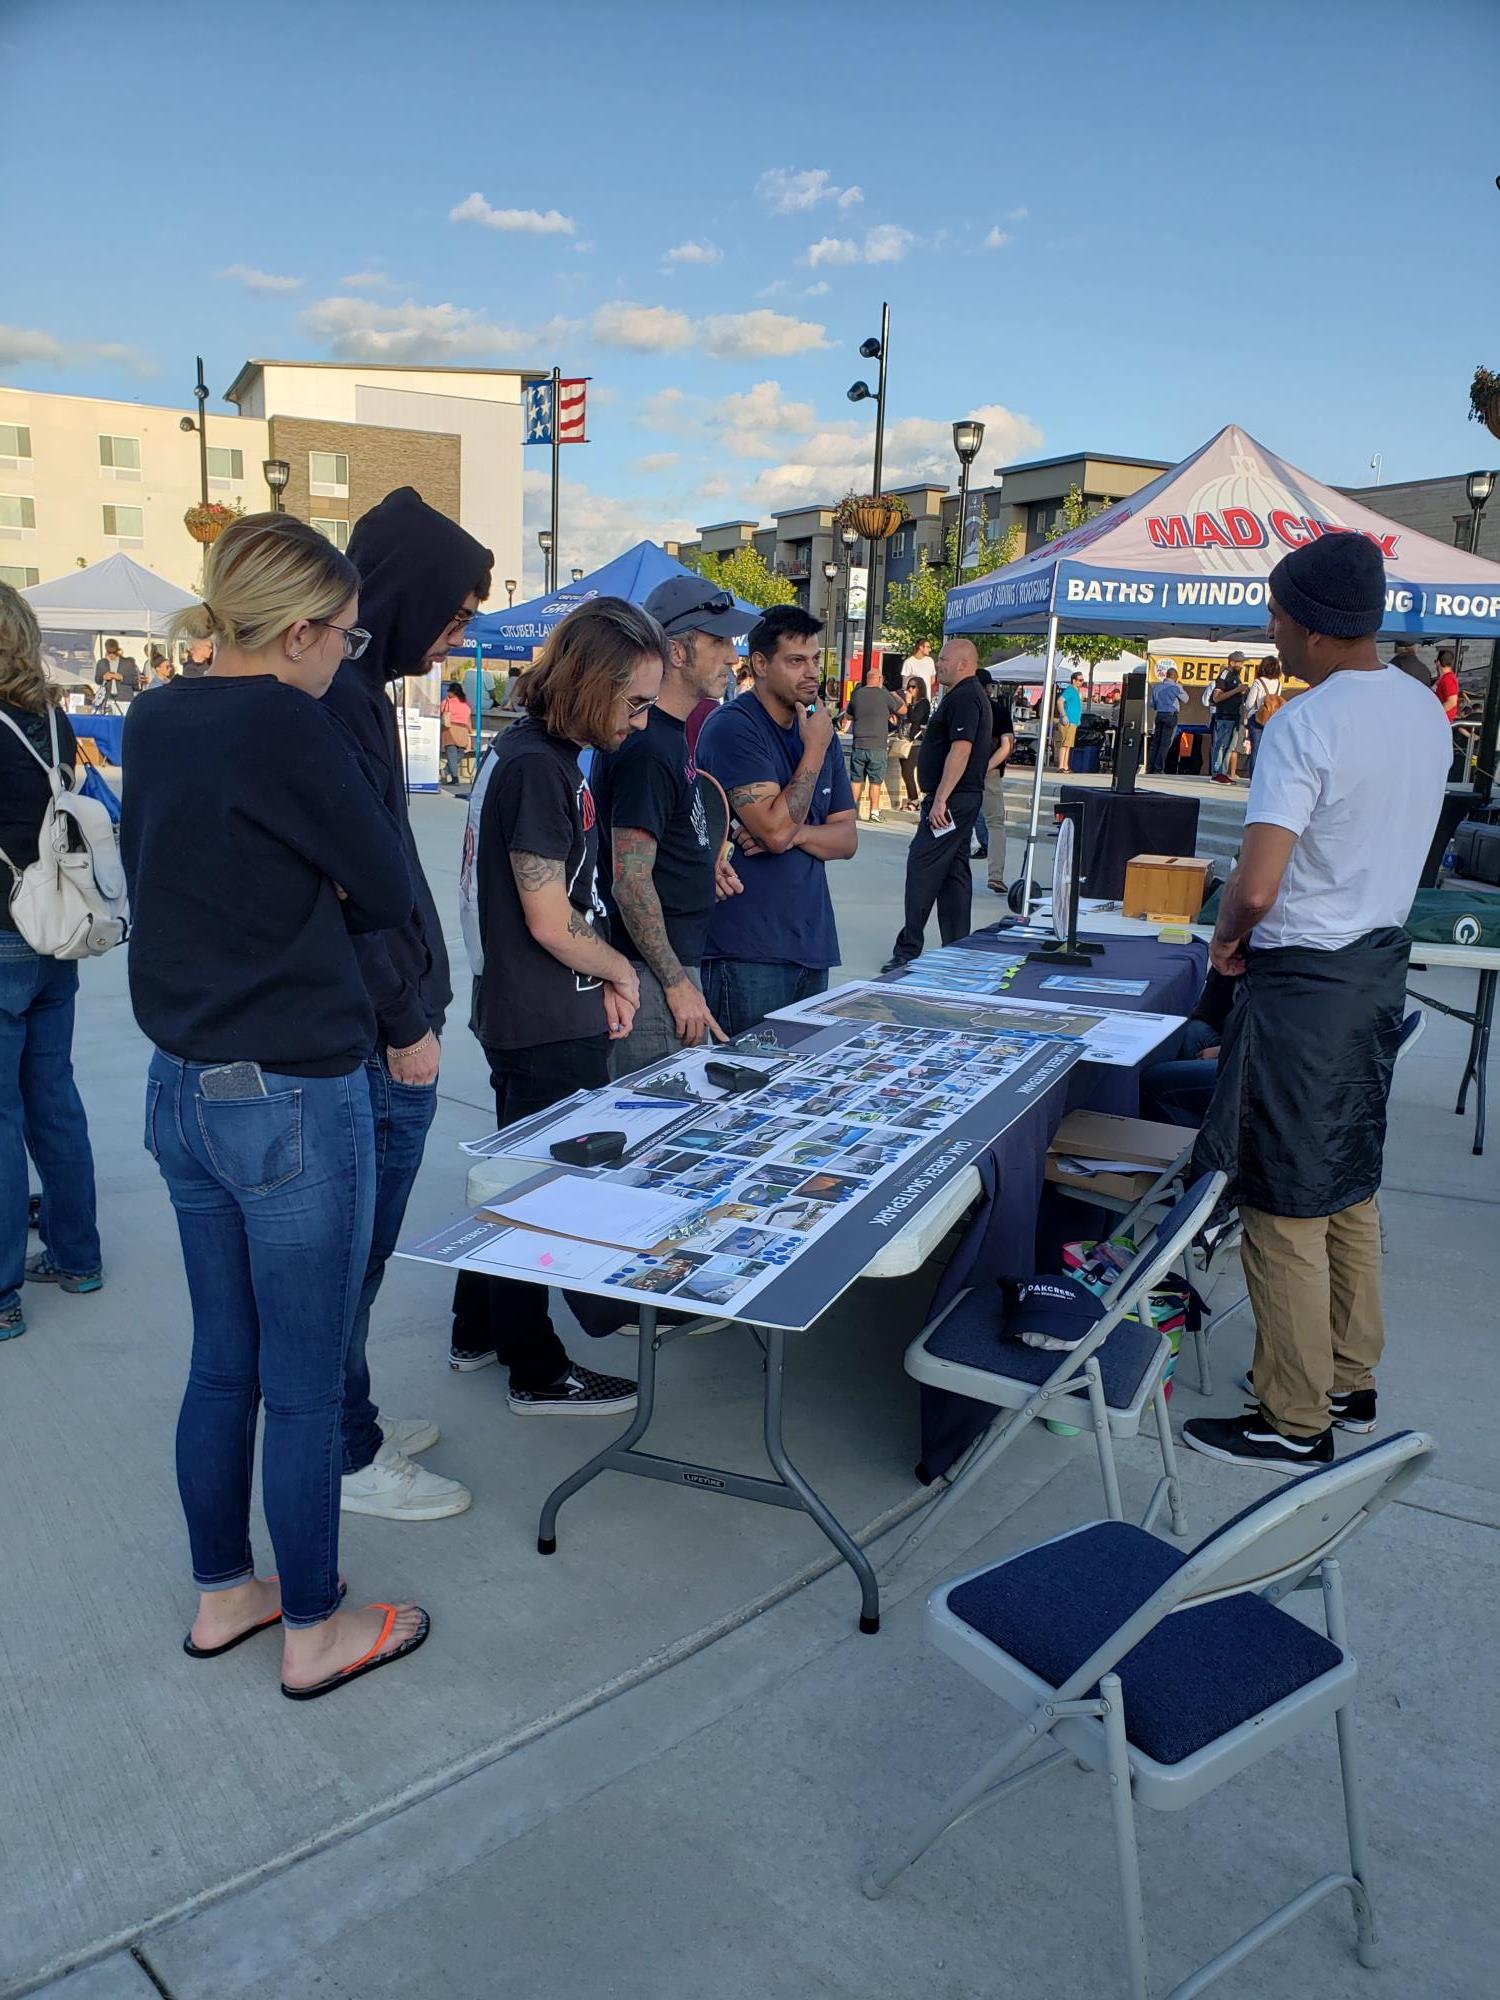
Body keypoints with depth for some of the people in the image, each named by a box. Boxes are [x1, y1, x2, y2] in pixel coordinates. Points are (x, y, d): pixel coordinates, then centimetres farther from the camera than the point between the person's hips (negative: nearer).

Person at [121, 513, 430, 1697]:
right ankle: (314, 1633, 25)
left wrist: (285, 909, 5)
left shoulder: (154, 723, 6)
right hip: (294, 1099, -8)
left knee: (222, 1360, 20)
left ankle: (223, 1596, 37)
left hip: (182, 1088, 8)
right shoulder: (289, 725, -18)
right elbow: (388, 896, -11)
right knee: (305, 1386, 7)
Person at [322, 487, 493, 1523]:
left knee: (353, 1241, 20)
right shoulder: (339, 700, -18)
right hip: (372, 1037, -10)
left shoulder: (348, 687, 13)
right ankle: (349, 1455, 20)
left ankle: (351, 1413, 35)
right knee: (353, 1249, 4)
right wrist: (406, 1022, -15)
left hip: (365, 1028, 10)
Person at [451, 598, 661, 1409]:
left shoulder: (536, 753, 10)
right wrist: (621, 971, -6)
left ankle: (477, 1332, 38)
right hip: (549, 1033, -10)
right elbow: (550, 922, -22)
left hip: (518, 1015, 10)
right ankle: (538, 1372, 20)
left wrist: (600, 981, 5)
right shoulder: (537, 766, -21)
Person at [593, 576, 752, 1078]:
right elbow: (631, 881, -22)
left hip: (678, 957, 10)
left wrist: (703, 862, 8)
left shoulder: (671, 733, 12)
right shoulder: (647, 747, -19)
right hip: (654, 973, -10)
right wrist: (677, 983, -21)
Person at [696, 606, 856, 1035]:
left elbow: (847, 838, 11)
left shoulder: (820, 731, 13)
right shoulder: (733, 727, -11)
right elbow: (775, 828, -20)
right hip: (749, 950, -7)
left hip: (811, 946, 8)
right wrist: (815, 750, -11)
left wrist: (794, 833, -10)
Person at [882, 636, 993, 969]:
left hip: (950, 799, -11)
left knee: (922, 869, -10)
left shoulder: (964, 698, -14)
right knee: (954, 873, 11)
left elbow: (961, 750, -24)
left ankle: (908, 951, -7)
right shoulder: (971, 696, 19)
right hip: (964, 798, 11)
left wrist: (940, 799, -26)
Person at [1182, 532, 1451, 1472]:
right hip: (1383, 963, 9)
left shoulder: (1304, 725, -21)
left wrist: (1227, 939, -6)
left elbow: (1256, 887, -28)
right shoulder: (1428, 711, 6)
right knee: (1351, 1190, 19)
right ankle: (1350, 1382, 33)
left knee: (1285, 1206, 2)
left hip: (1303, 981, -9)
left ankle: (1294, 1423, 13)